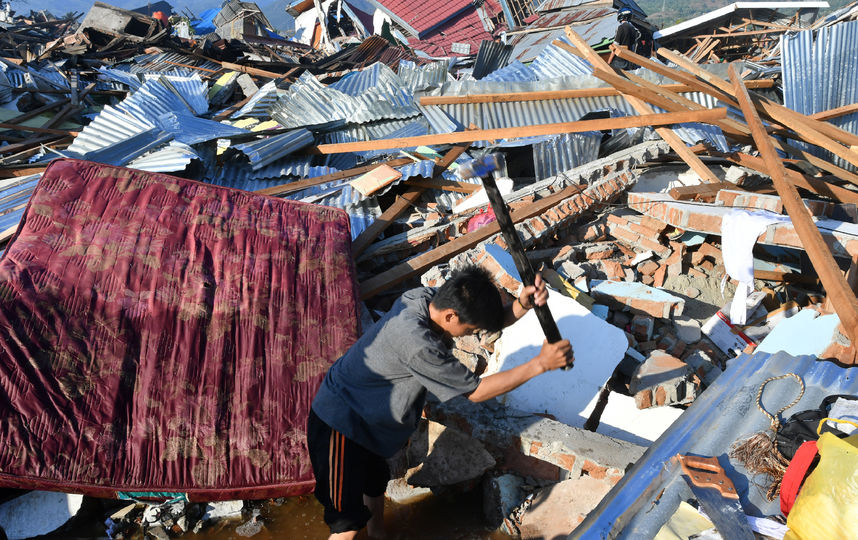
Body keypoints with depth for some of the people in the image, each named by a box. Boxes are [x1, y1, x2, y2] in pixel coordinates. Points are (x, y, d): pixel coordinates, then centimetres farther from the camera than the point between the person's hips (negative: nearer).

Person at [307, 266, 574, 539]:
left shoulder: (428, 297, -14)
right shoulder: (417, 344, -38)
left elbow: (496, 318, -3)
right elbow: (476, 391, -27)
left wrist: (523, 304, -25)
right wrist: (540, 364, -27)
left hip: (367, 418, 10)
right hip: (340, 422, -10)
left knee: (375, 482, 30)